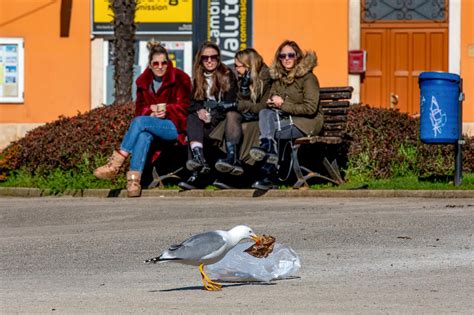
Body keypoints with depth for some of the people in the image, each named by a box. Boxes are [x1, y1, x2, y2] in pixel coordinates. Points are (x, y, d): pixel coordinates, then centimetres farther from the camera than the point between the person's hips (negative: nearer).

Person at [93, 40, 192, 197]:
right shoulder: (144, 82, 13)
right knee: (144, 135, -35)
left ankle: (116, 163, -34)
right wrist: (151, 112, -12)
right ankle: (134, 179, -48)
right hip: (150, 122, 4)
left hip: (175, 127, -4)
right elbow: (140, 109, 11)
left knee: (140, 122, -31)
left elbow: (183, 107, -3)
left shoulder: (180, 79, 1)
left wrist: (165, 109, -20)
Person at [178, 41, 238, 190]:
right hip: (203, 117, 4)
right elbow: (191, 102, 10)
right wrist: (198, 110, -14)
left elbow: (231, 103, -4)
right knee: (192, 118, -31)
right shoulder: (197, 79, 18)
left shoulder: (227, 76, 5)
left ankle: (196, 175, -45)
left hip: (222, 118, -4)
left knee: (196, 131, -32)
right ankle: (199, 160, -53)